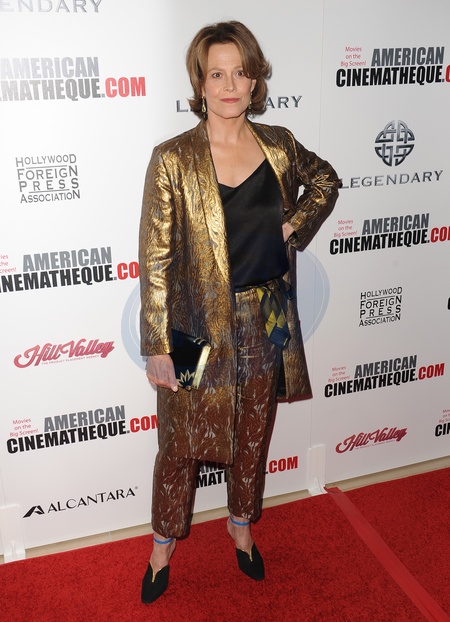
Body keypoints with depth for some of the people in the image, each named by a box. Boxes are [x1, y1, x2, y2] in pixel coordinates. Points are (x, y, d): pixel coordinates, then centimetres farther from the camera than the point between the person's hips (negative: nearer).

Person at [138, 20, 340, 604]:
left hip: (267, 320, 4)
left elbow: (325, 180, 20)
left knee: (254, 433, 19)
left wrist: (295, 224, 2)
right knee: (183, 440, 12)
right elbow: (155, 259, -12)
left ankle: (242, 528, 45)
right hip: (201, 326, -3)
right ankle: (164, 547, 37)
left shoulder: (279, 145, -1)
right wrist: (157, 346, -13)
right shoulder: (172, 160, -12)